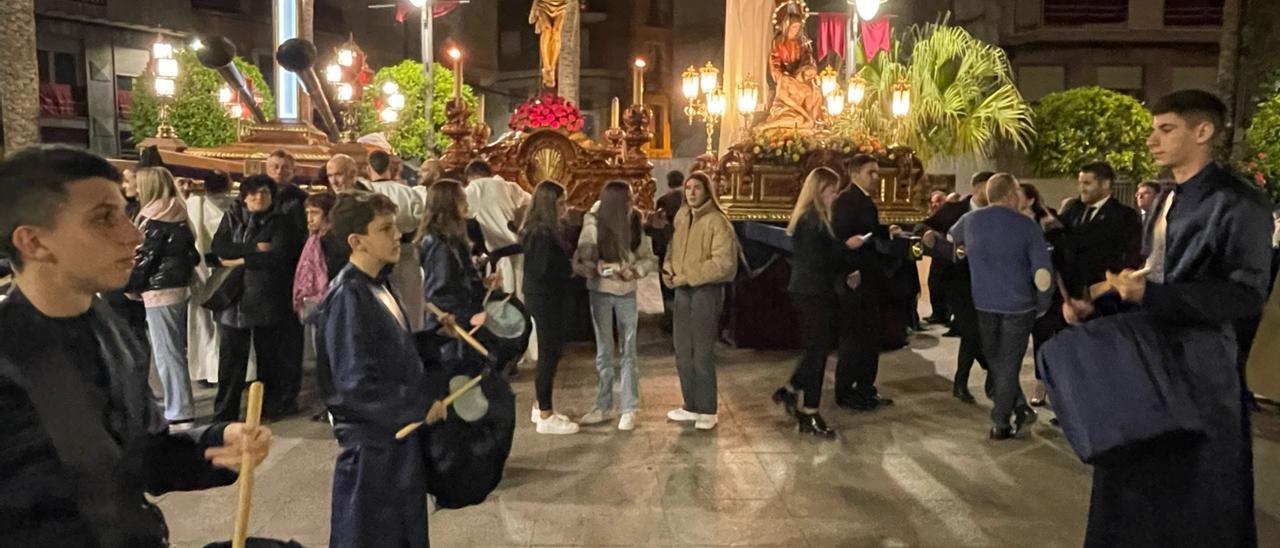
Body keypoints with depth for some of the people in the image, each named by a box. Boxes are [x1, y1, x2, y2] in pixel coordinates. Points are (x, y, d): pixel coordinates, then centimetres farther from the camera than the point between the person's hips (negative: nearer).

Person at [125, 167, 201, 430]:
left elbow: (144, 258, -13)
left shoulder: (155, 219, -12)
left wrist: (125, 286, -1)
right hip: (178, 288, 9)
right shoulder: (178, 216, 12)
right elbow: (190, 254, 14)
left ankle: (178, 414, 0)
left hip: (160, 291, -9)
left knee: (166, 354, -3)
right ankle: (180, 409, 20)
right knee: (176, 352, 13)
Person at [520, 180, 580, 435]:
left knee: (551, 352, 17)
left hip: (548, 298, 10)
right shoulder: (543, 234, -21)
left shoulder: (547, 230, 9)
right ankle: (545, 416, 8)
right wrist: (571, 271, -9)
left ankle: (541, 407, 28)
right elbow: (544, 271, -23)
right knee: (550, 354, -2)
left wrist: (567, 269, -4)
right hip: (546, 300, -10)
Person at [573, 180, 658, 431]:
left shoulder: (635, 227, -6)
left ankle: (629, 409, 13)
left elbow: (650, 259, 1)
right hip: (600, 293, -1)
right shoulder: (593, 227, -12)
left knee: (628, 352, 5)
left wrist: (635, 270, -18)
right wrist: (596, 268, -30)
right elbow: (578, 262, -11)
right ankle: (603, 406, 22)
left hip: (627, 294, 1)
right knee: (604, 352, 10)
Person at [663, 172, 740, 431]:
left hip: (707, 291, -7)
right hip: (682, 291, 7)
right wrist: (669, 271, -4)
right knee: (683, 353, 12)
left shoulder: (717, 221, -12)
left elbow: (723, 263, -20)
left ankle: (708, 411, 12)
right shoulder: (681, 217, 9)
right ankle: (691, 406, 26)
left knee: (702, 354, -1)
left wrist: (687, 276, -18)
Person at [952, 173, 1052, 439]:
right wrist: (1042, 305, 1)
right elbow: (1043, 272, -12)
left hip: (983, 303, 2)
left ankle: (1019, 408, 17)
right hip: (1018, 305, -2)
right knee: (1009, 363, 9)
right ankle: (1001, 422, 14)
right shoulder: (1029, 226, -10)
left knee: (995, 361, 19)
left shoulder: (969, 221, -1)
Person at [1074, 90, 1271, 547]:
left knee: (1196, 495, 6)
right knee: (1139, 481, 15)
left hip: (1197, 368, -7)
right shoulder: (1166, 200, 14)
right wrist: (1094, 306, 3)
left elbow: (1246, 295, -18)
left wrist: (1151, 295, -24)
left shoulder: (1238, 203, -12)